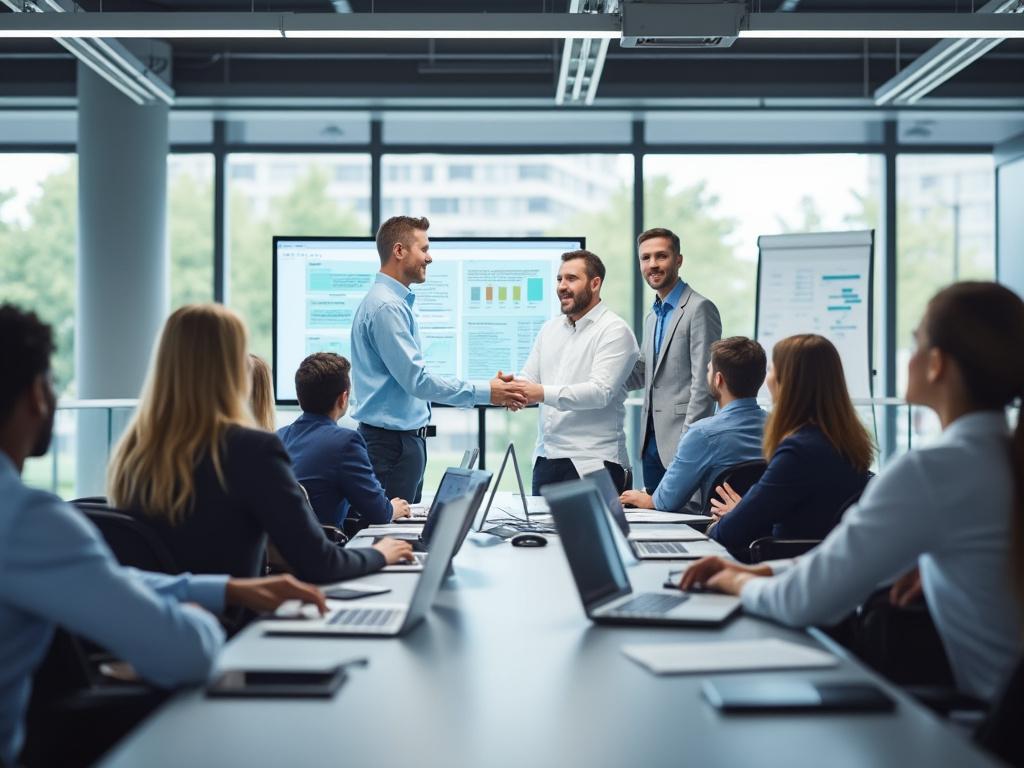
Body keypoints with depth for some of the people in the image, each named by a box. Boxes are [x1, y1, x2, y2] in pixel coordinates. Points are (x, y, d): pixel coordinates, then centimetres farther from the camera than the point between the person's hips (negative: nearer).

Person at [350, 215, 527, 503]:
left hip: (407, 435, 10)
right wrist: (484, 392, -15)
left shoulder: (397, 302, 16)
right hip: (391, 440, -10)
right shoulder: (386, 306, -17)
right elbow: (417, 380, -21)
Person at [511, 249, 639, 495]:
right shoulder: (550, 329, 15)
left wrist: (543, 393, -28)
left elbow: (600, 391, -18)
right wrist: (511, 387, -13)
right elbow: (528, 380, 12)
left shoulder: (614, 330, -7)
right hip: (546, 457, 6)